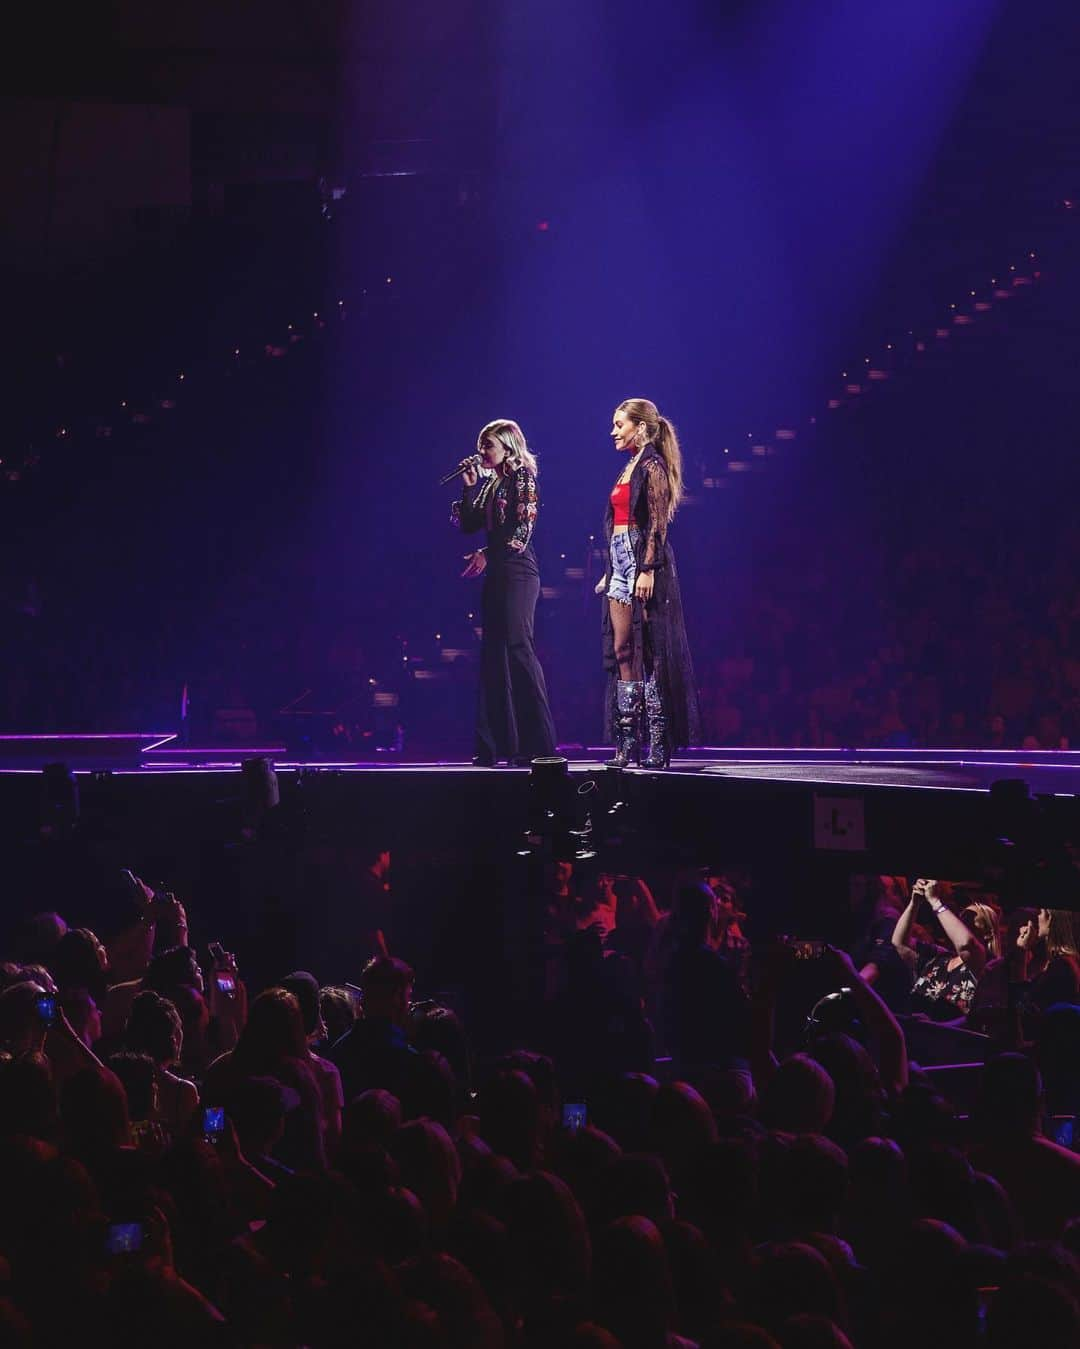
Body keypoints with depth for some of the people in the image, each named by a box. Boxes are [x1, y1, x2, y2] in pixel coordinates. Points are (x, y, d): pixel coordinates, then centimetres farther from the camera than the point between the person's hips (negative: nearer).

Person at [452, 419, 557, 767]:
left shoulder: (522, 477, -4)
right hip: (495, 574, 9)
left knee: (517, 647, -14)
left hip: (518, 572, -9)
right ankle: (497, 744, 6)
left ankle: (538, 742, -15)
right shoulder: (489, 483, 18)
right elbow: (469, 525, 15)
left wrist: (486, 554, -17)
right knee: (493, 656, 5)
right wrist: (469, 487, 7)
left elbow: (523, 527, -14)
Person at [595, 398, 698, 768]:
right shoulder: (630, 469, 19)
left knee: (649, 651, -8)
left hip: (644, 562, -9)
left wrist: (648, 570, -22)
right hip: (621, 564, 9)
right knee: (622, 651, 5)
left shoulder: (652, 467, -8)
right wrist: (609, 572, 18)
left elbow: (657, 523, -15)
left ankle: (658, 744, -7)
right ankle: (627, 743, 6)